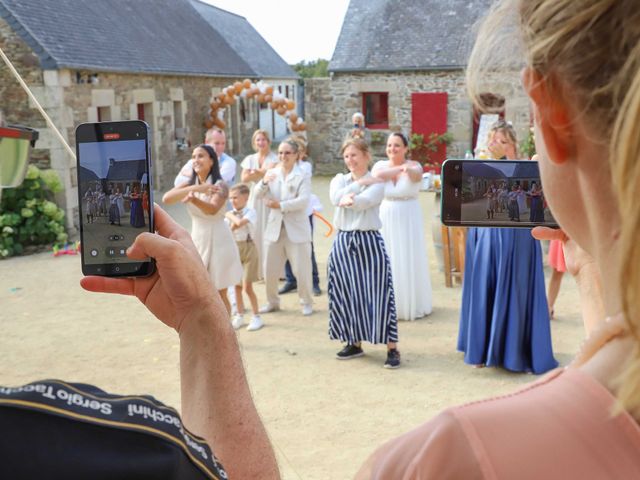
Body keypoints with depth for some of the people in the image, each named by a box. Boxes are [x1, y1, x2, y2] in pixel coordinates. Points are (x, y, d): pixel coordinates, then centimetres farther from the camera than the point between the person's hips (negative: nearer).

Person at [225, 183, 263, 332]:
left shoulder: (250, 212, -11)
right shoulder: (230, 214, 4)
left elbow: (240, 222, -30)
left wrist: (230, 216, -13)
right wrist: (233, 224, -19)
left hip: (248, 248, -5)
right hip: (234, 249, 5)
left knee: (247, 286, -5)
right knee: (237, 285, 10)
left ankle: (256, 317, 7)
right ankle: (240, 316, 22)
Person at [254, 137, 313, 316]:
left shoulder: (303, 176, -4)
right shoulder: (272, 173, 7)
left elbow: (303, 201, -18)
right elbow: (258, 195, -3)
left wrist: (280, 205, -24)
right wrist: (264, 182, -22)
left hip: (296, 229, -4)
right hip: (274, 228, 4)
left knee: (301, 270, 1)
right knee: (270, 270, 8)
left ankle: (306, 303, 19)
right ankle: (272, 302, 27)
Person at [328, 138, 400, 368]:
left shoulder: (377, 183, 0)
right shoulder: (339, 180, 12)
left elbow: (363, 201, -20)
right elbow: (336, 198, -10)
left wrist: (348, 199, -11)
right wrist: (360, 182, -9)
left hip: (369, 241, -4)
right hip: (343, 241, 4)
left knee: (377, 292, -6)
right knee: (346, 293, 8)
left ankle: (392, 348, 0)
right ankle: (355, 342, 23)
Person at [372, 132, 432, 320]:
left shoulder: (414, 166, -6)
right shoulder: (380, 165, 2)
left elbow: (416, 174, -31)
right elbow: (377, 176, -21)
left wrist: (408, 169, -54)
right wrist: (399, 168, -27)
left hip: (408, 219, -2)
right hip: (386, 218, 2)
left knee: (409, 261, 2)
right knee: (387, 261, 6)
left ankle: (412, 304, 17)